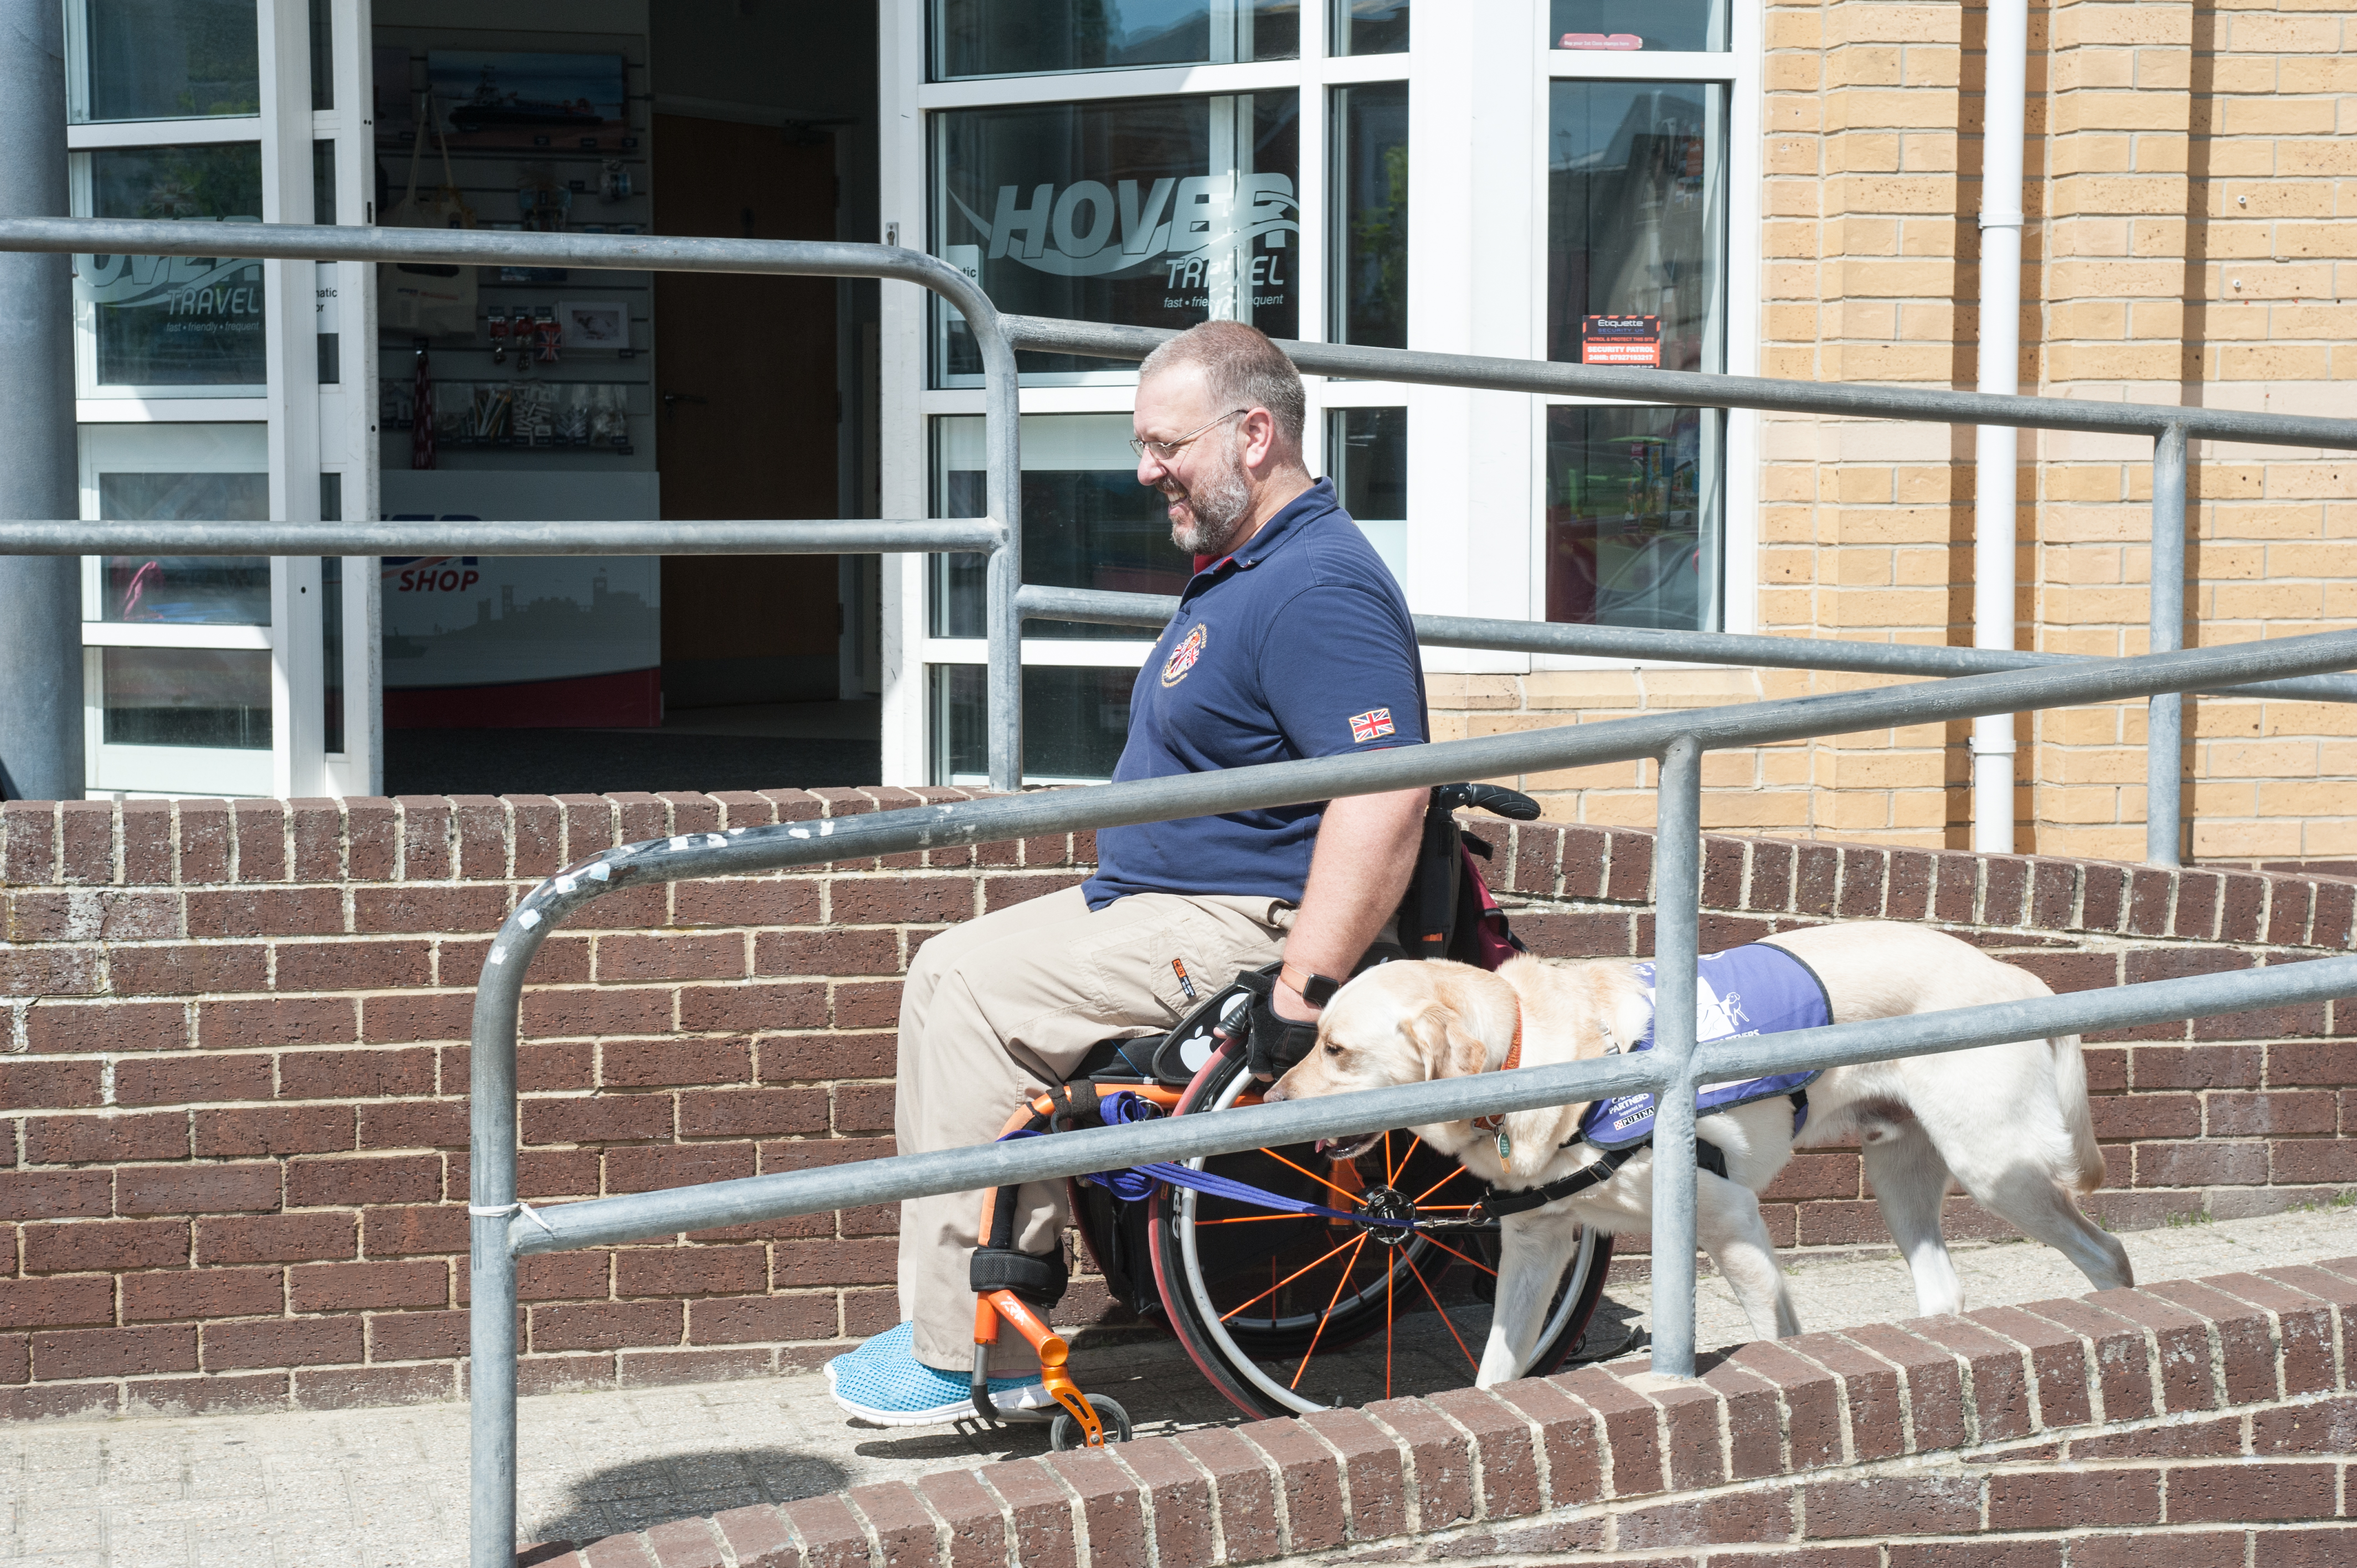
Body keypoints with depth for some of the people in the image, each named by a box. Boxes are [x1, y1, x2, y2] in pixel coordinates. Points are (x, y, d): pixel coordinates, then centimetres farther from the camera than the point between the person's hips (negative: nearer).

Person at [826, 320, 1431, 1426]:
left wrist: (1301, 994, -32)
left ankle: (971, 1358, -10)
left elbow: (1385, 798, -30)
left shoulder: (1318, 589, -20)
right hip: (1161, 903, 11)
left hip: (1243, 931, -11)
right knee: (949, 972, 6)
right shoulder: (1239, 570, 16)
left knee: (980, 992, -17)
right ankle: (959, 1312, 6)